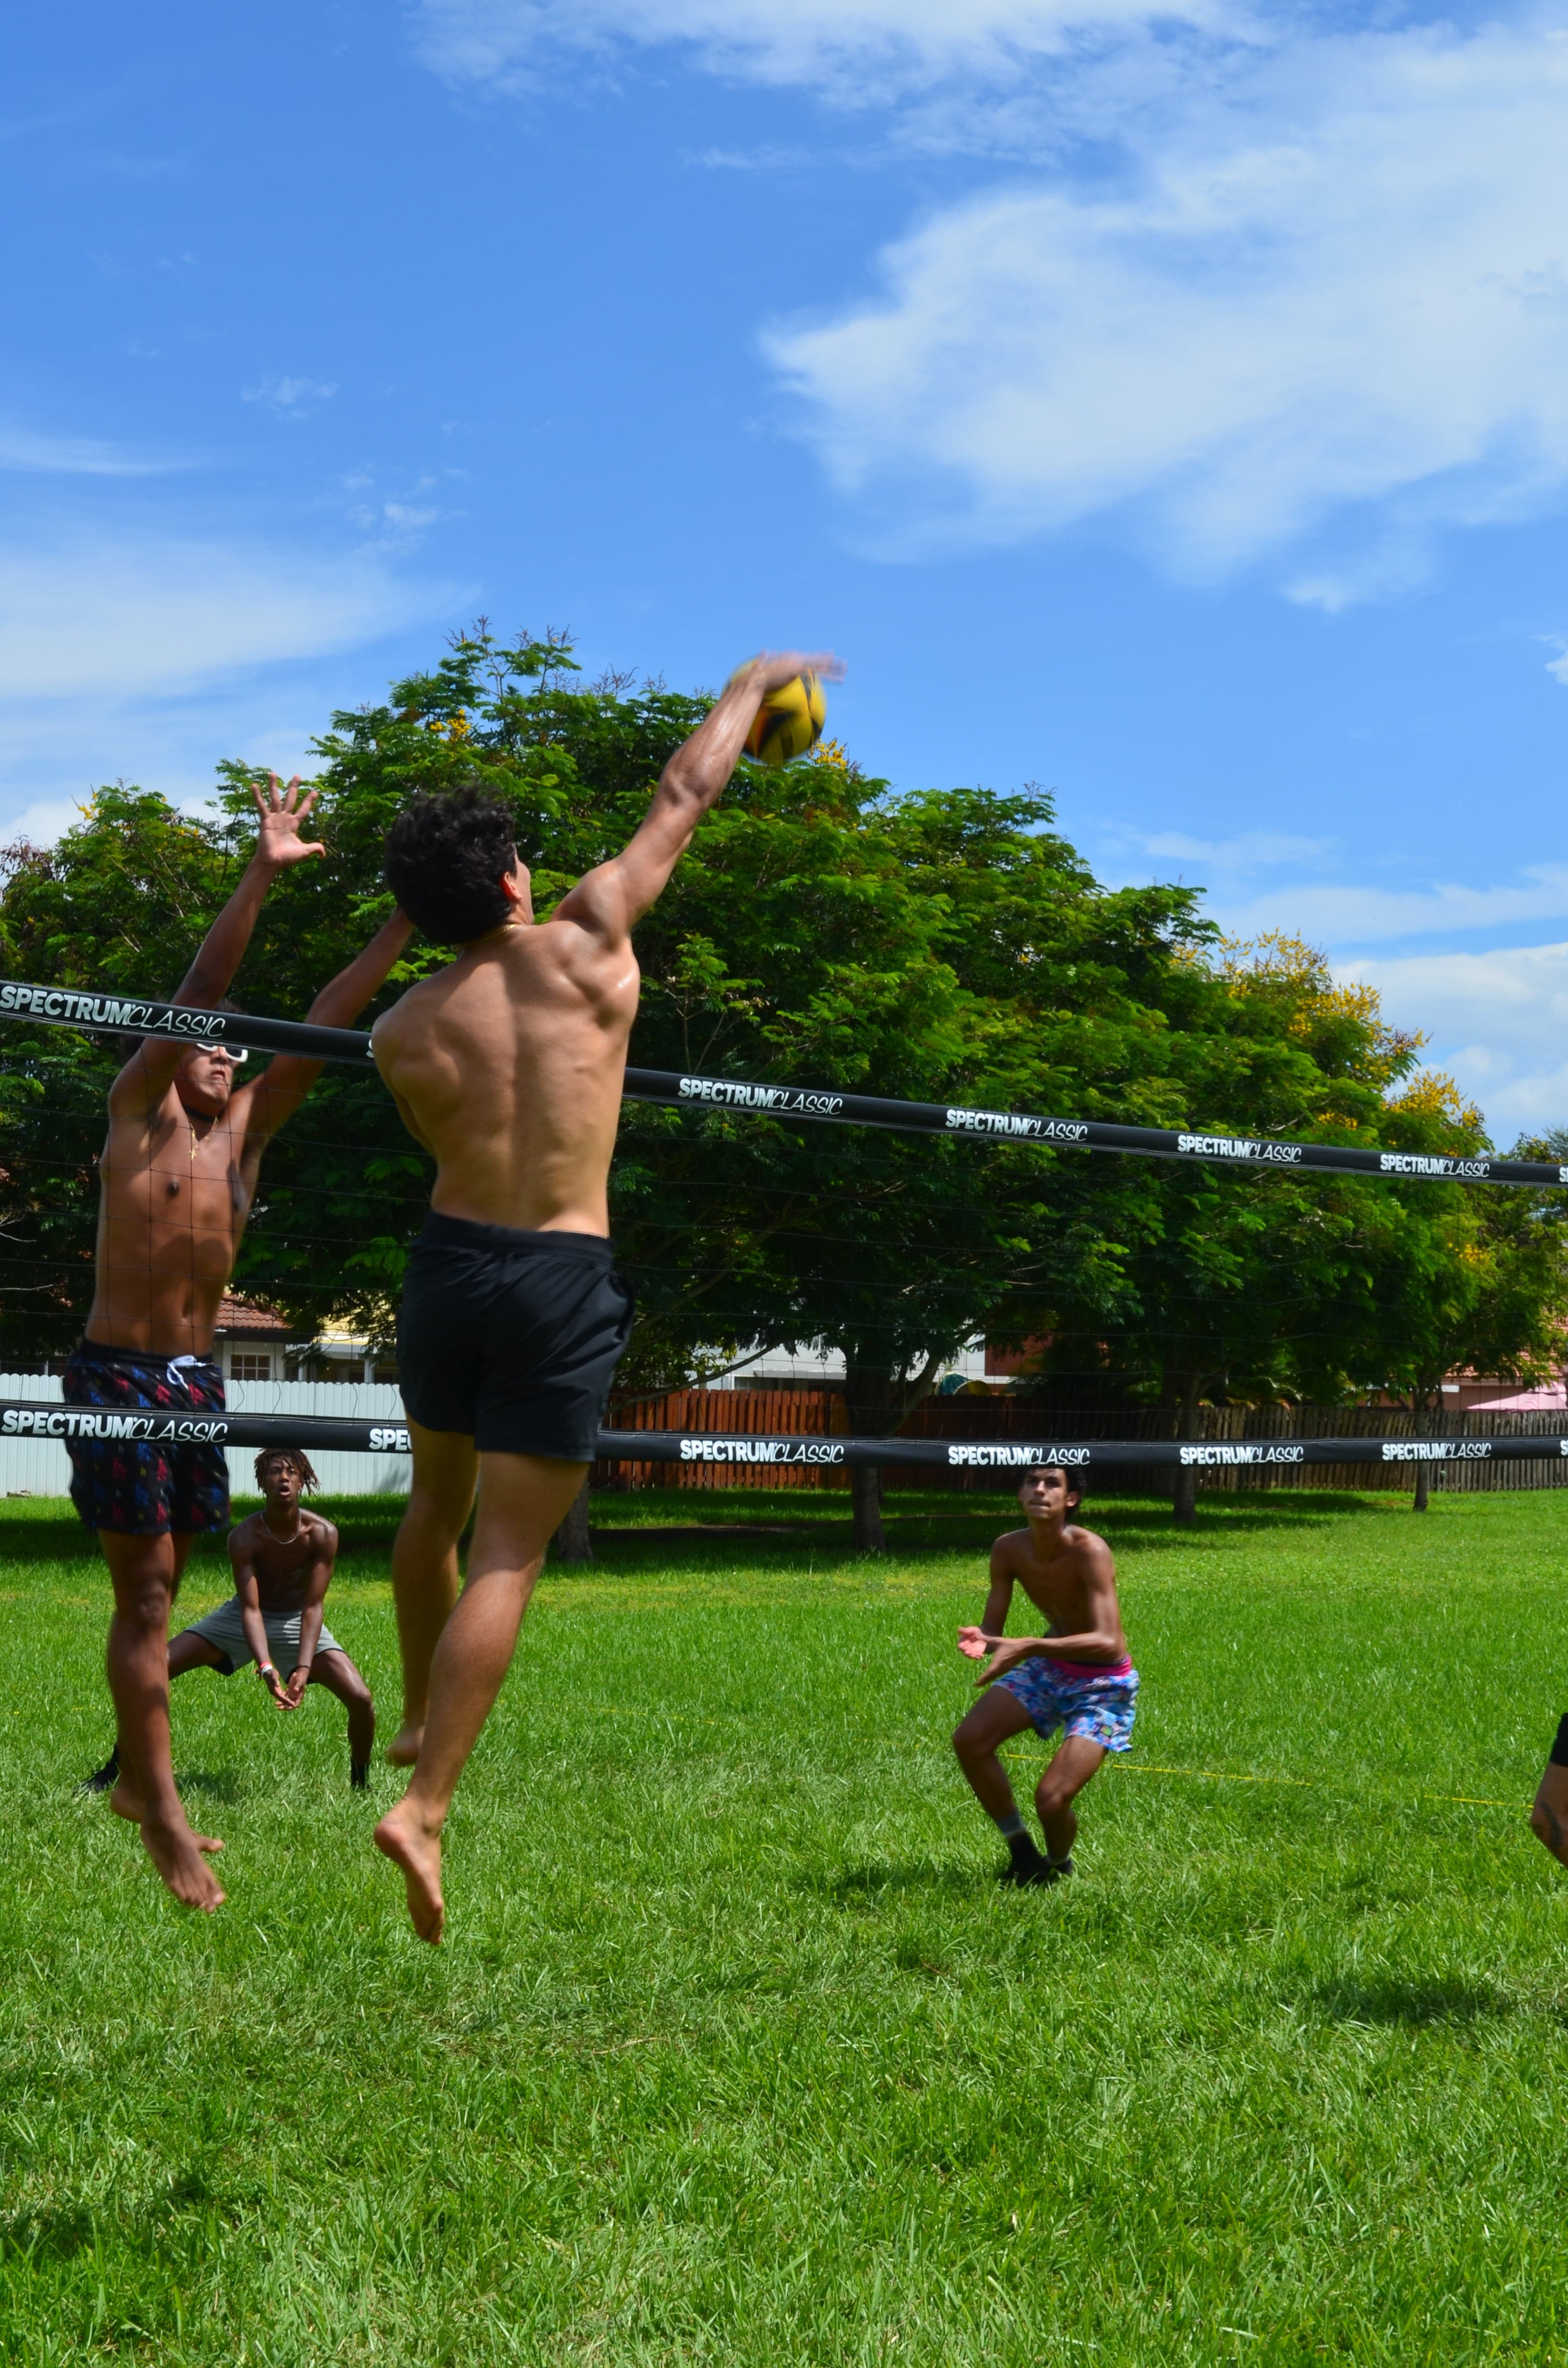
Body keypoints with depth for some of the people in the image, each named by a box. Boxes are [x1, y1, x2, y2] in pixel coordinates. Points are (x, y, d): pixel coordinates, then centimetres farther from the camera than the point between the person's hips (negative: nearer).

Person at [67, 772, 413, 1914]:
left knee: (163, 1589, 13)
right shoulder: (141, 1108, -2)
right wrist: (259, 880, -23)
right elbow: (194, 997, -14)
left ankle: (136, 1779, 24)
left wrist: (403, 925, 0)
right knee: (146, 1594, -6)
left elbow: (325, 1026, 5)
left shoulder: (248, 1128, 11)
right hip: (117, 1375, -6)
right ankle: (166, 1819, -5)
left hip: (197, 1379, 6)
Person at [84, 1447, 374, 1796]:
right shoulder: (244, 1537, -26)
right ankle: (114, 1769, 2)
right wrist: (266, 1668, -44)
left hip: (296, 1621, 0)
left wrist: (303, 1669, -36)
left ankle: (360, 1784, 7)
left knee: (361, 1698, -20)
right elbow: (250, 1608, -29)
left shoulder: (321, 1534, -25)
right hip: (245, 1618, 0)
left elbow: (312, 1607, -24)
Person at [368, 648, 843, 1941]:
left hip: (450, 1255, 4)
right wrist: (747, 689, 19)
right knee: (507, 1554, -1)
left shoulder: (403, 1033, 0)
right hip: (563, 1278, -3)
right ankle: (426, 1808, -9)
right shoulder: (585, 942, -7)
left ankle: (420, 1719, 42)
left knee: (438, 1502, 27)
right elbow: (683, 798, 5)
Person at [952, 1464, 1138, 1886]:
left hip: (1104, 1684, -6)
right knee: (969, 1740, -9)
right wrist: (982, 1641, -31)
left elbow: (1107, 1641, -39)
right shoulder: (1009, 1550, -12)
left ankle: (1059, 1866, 21)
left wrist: (1028, 1647, -50)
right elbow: (993, 1626, -5)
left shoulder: (1089, 1551, -30)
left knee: (1051, 1799, -17)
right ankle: (1022, 1853, 12)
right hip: (1050, 1667, 6)